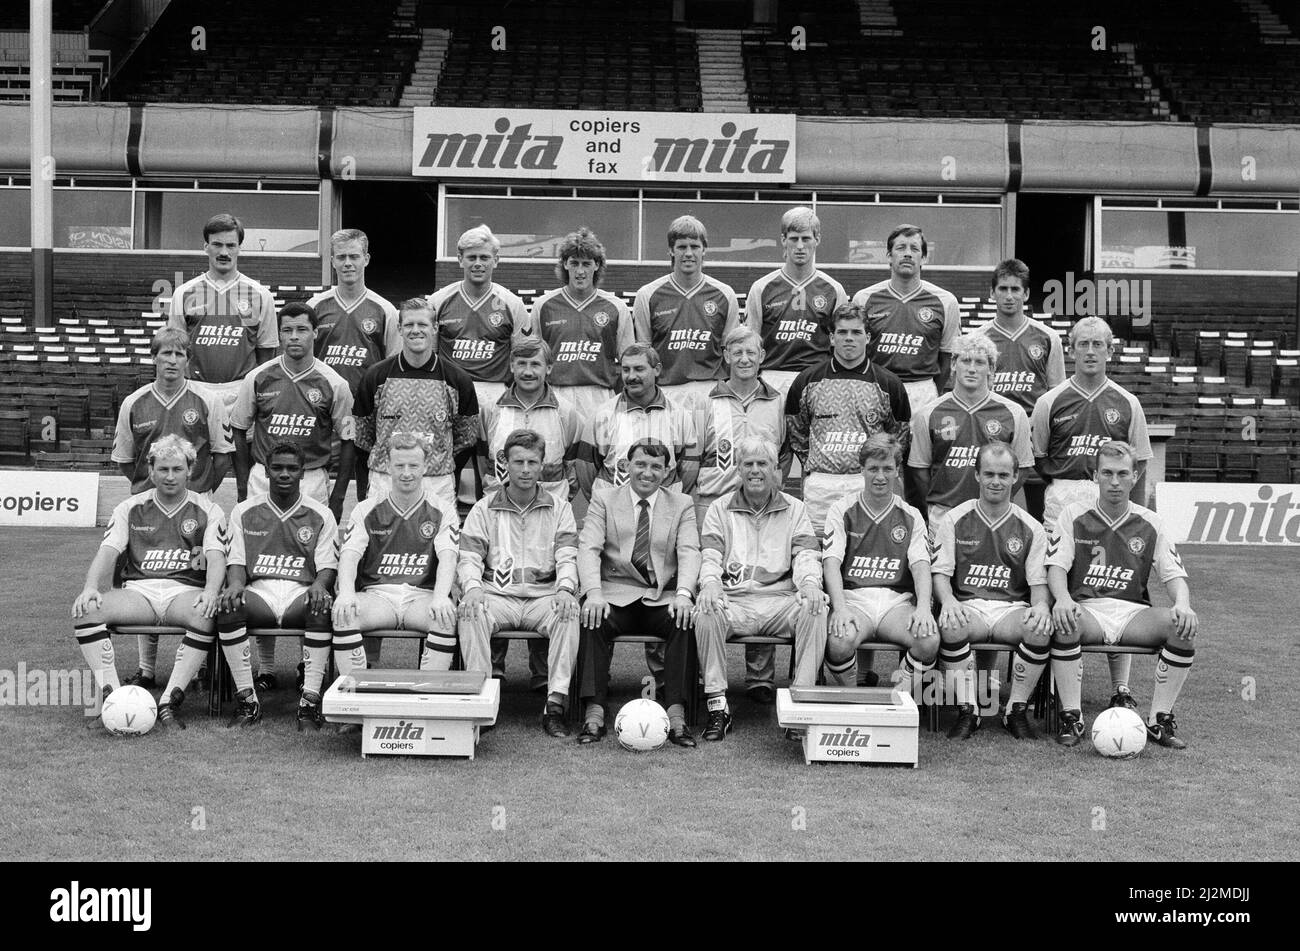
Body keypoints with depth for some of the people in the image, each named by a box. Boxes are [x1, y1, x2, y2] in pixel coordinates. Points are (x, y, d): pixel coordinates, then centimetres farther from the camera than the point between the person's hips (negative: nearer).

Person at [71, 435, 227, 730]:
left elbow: (216, 555, -3)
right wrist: (90, 588, -17)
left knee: (206, 615, -38)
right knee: (86, 610, -27)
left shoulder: (208, 511, 12)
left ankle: (169, 702, -34)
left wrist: (210, 591, -26)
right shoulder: (130, 508, 16)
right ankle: (111, 695, -28)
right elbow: (108, 551, 4)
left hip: (186, 592, -2)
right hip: (138, 591, 2)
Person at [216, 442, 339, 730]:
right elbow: (236, 561, 10)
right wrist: (236, 584, -14)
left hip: (301, 596, -1)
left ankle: (310, 701, -33)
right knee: (227, 606, -33)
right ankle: (247, 699, -26)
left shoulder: (320, 516, 13)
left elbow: (328, 566, 6)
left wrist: (319, 585, -18)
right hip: (258, 593, 1)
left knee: (323, 606, -36)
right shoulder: (244, 512, 16)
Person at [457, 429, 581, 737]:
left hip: (543, 596, 0)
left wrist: (565, 588, -19)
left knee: (569, 611, -33)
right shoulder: (484, 509, 13)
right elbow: (469, 558, 6)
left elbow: (567, 558, 4)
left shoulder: (559, 508, 14)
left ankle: (556, 705, -34)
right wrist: (473, 587, -18)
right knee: (471, 611, -33)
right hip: (497, 595, 0)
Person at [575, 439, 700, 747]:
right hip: (616, 594, 0)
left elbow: (689, 552, -2)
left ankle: (676, 714, -30)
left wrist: (683, 594, -22)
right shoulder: (603, 501, 11)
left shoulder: (682, 505, 13)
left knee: (685, 622, -31)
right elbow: (588, 549, -3)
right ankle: (594, 712, -29)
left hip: (663, 597, 1)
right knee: (594, 621, -32)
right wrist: (593, 592, -22)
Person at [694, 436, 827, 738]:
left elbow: (806, 555, 4)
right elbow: (710, 556, 4)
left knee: (814, 610, -31)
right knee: (706, 613, -33)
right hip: (733, 599, 0)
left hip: (780, 599, 0)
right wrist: (710, 582, -21)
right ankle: (717, 707, -26)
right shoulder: (720, 509, 16)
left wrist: (810, 583, -20)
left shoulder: (795, 509, 17)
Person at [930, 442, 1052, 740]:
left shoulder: (1030, 528, 12)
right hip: (967, 606, -1)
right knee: (951, 625, -37)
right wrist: (948, 600, -21)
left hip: (1013, 609, 1)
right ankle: (967, 710, -20)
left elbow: (1039, 581, 7)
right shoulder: (953, 520, 9)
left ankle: (1016, 711, -14)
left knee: (1040, 629, -34)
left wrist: (1041, 606, -17)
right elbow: (940, 572, 2)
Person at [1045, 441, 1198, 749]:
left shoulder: (1150, 523, 11)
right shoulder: (1073, 515, 8)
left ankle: (1159, 719, -17)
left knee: (1184, 625, -27)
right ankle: (1071, 716, -26)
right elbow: (1056, 566, -1)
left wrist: (1183, 605, -18)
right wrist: (1063, 600, -24)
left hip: (1134, 612, 2)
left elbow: (1175, 575, 6)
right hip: (1085, 610, -2)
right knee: (1063, 621, -37)